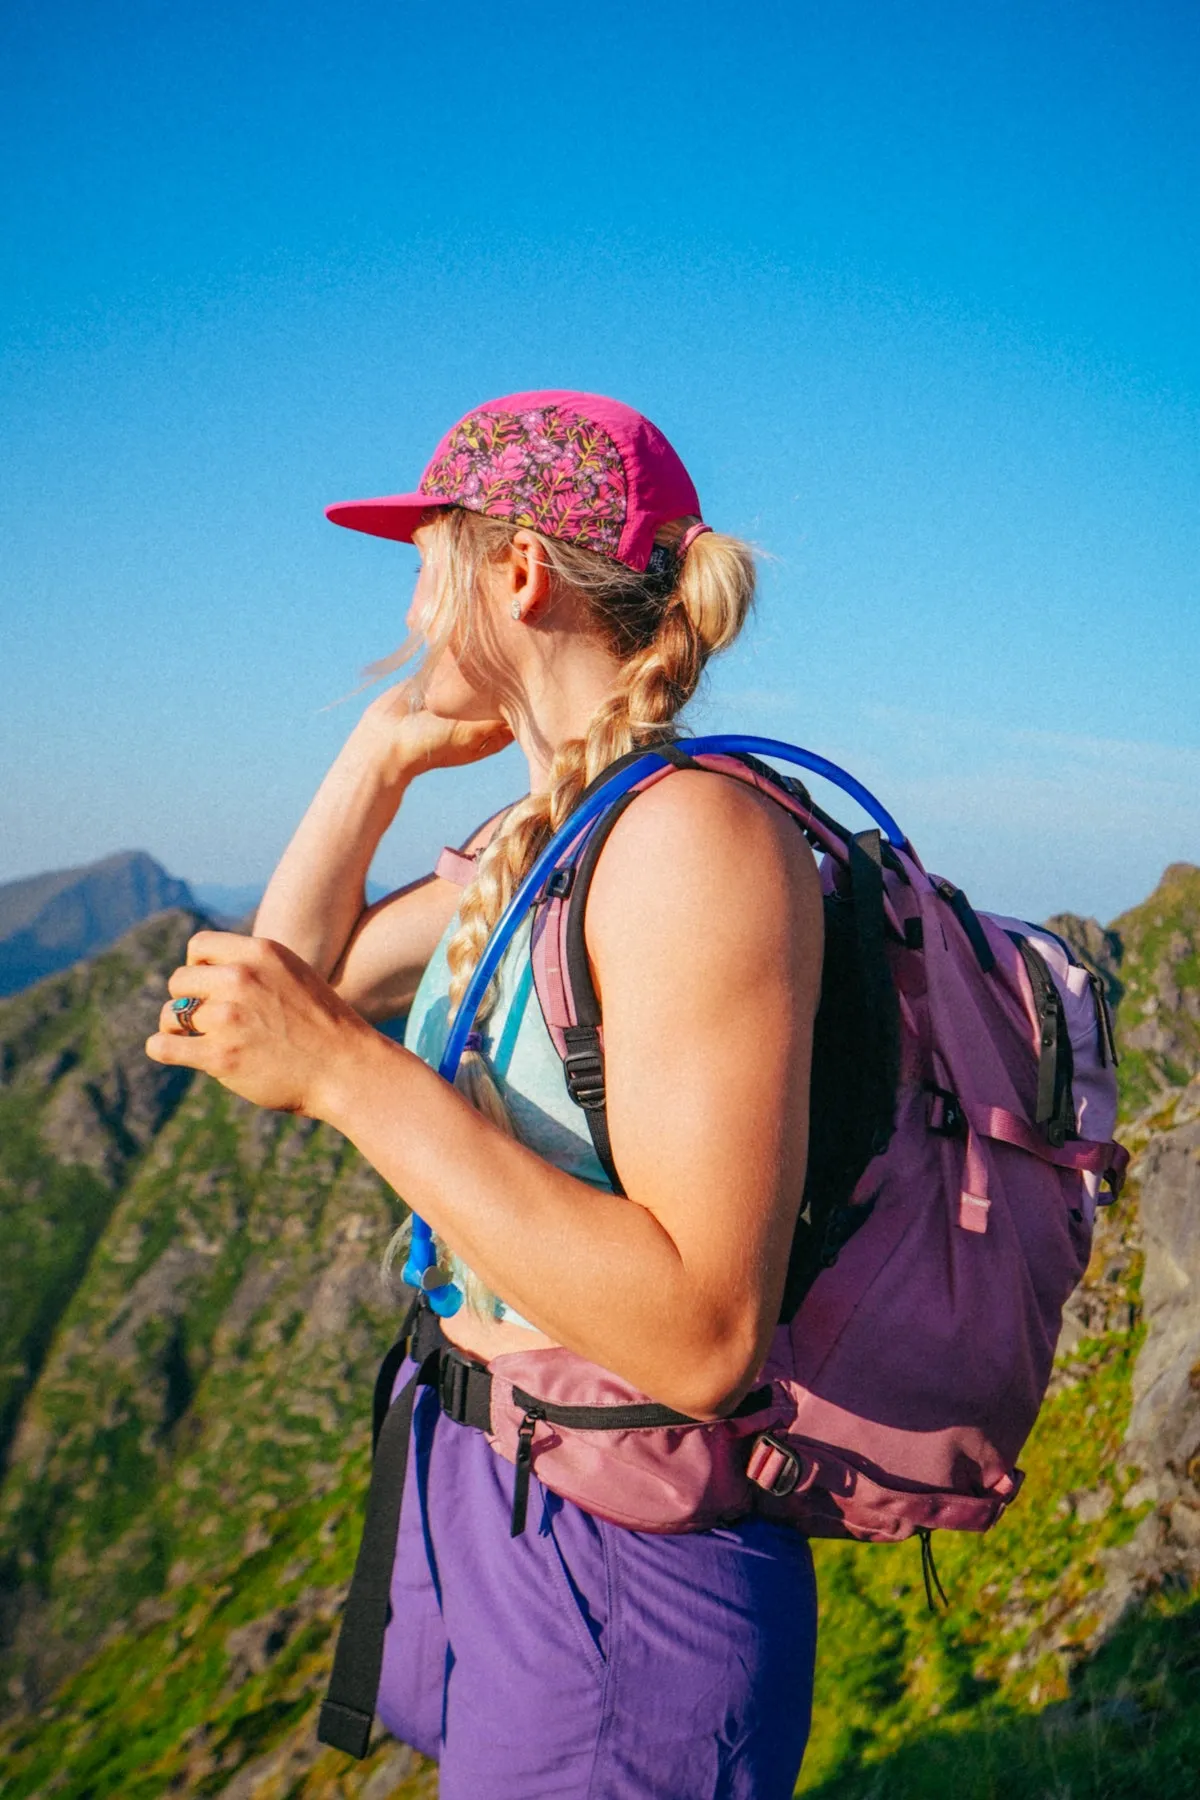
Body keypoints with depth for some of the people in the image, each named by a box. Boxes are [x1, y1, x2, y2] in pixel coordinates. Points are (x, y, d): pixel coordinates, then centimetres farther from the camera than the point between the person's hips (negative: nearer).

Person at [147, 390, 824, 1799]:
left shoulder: (695, 835, -25)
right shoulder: (531, 843, 4)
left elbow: (705, 1340, -30)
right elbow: (292, 977, 14)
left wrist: (349, 1073, -30)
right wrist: (385, 748, 5)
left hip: (626, 1561, -8)